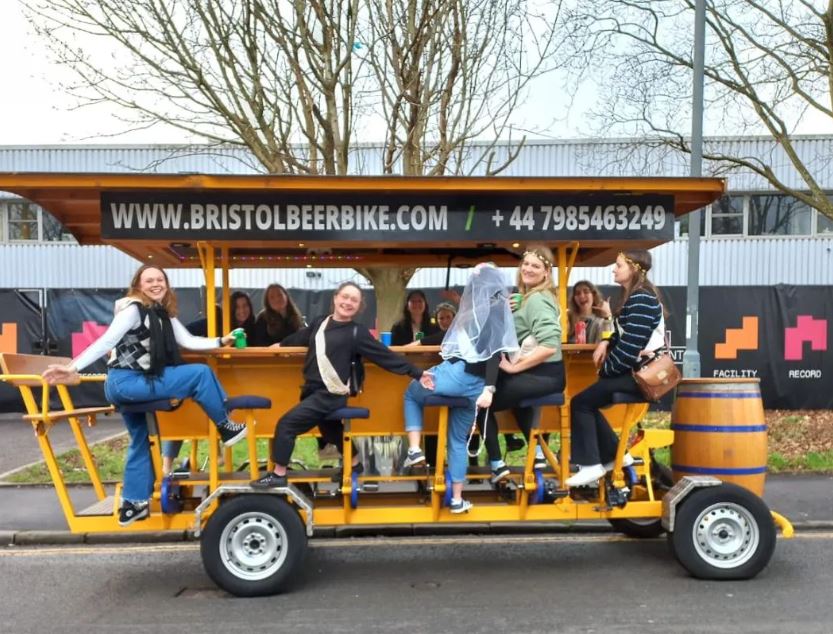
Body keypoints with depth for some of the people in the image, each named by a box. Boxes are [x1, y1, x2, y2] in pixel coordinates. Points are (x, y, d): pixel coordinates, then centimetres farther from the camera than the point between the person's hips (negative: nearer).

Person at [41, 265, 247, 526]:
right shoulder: (133, 309, -11)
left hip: (140, 383, 10)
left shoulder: (164, 315, 14)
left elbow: (189, 341, 9)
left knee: (140, 443, 18)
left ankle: (133, 503, 28)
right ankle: (225, 428, -3)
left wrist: (221, 341, 1)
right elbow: (107, 341, -19)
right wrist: (73, 368, -27)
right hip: (126, 383, -10)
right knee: (201, 373, -14)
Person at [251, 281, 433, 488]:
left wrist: (417, 373, -8)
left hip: (330, 395, -6)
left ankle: (278, 475, 7)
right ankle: (354, 464, 45)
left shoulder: (357, 333, -7)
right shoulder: (320, 323, 7)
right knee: (331, 431, 22)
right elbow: (301, 337, 27)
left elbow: (385, 356, -6)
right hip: (314, 391, 6)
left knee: (286, 424, -9)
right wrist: (280, 345, 36)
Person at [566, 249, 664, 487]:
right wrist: (605, 342, 1)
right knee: (588, 401, 13)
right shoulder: (633, 297, 14)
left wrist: (606, 370, -12)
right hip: (635, 370, 10)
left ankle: (592, 465, -1)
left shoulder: (641, 300, -19)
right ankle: (614, 455, 20)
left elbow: (631, 345, -24)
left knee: (580, 403, -8)